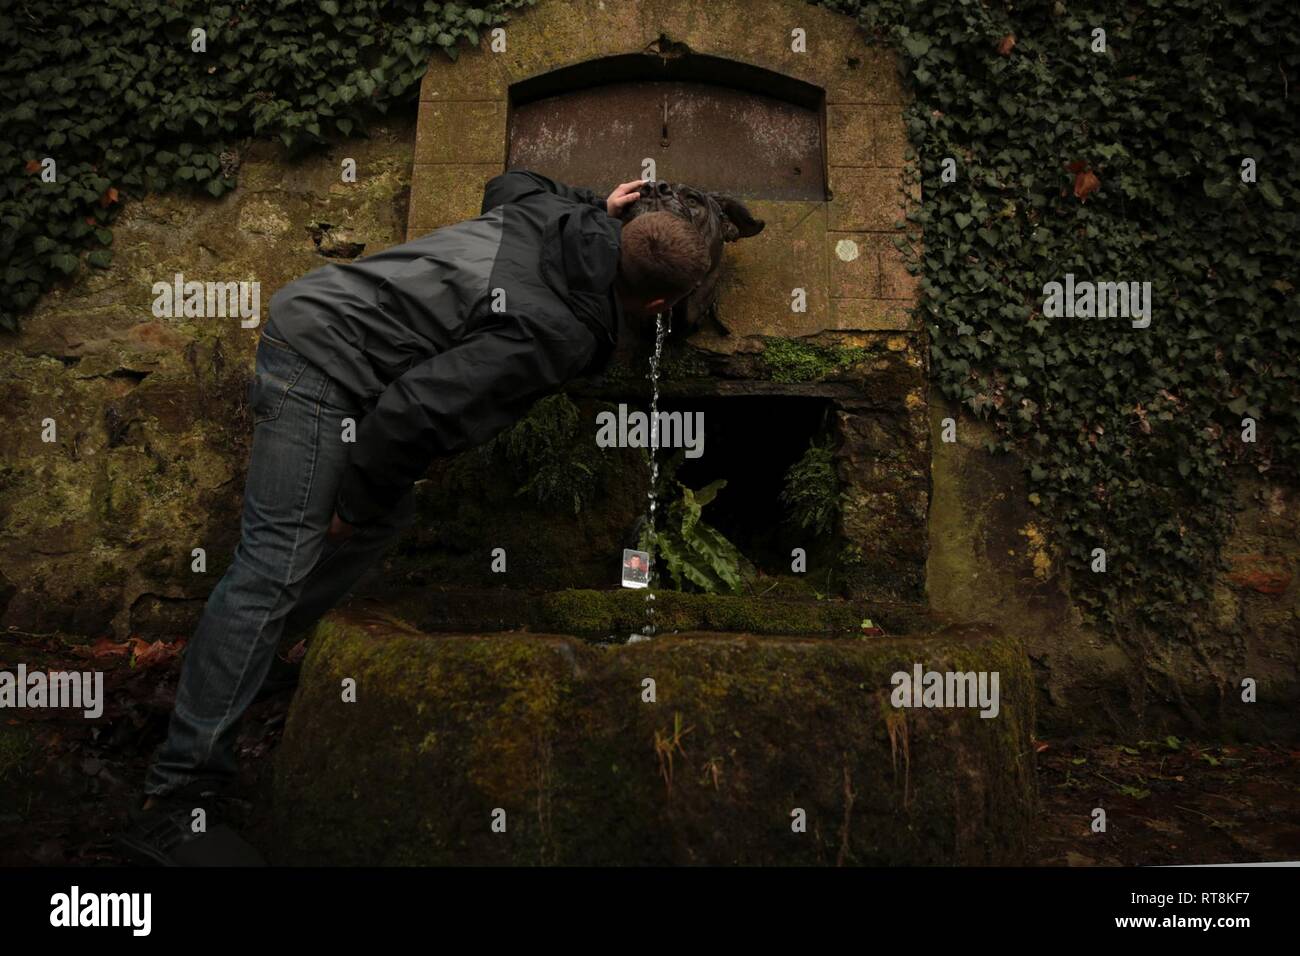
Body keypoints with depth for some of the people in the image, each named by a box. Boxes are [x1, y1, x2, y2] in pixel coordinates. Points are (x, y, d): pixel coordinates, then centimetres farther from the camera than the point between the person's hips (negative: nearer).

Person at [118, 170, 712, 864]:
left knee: (389, 513, 17)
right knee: (275, 565, -11)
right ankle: (176, 793, -6)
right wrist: (357, 501, -12)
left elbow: (507, 185, 28)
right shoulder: (555, 337, -20)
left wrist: (598, 209, 33)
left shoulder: (554, 217, 4)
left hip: (314, 315, 10)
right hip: (324, 367, -10)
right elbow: (418, 409, -26)